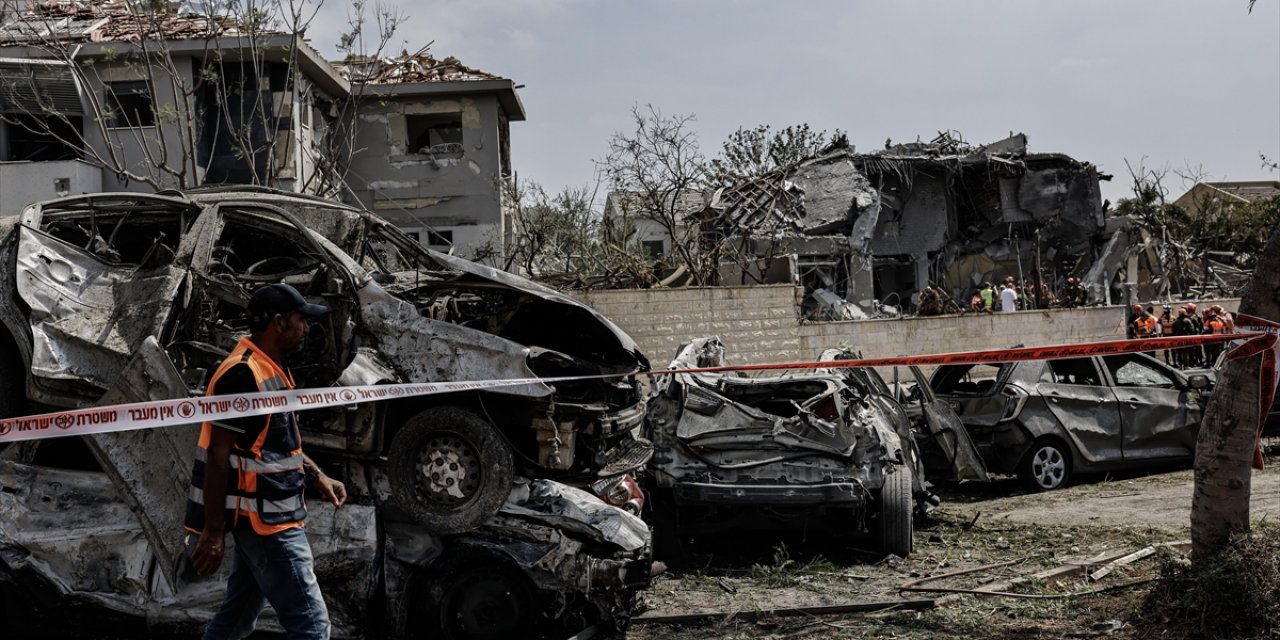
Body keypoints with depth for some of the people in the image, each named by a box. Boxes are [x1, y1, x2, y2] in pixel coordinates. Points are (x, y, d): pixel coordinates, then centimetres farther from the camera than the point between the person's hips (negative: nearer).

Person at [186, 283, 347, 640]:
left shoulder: (270, 369, 13)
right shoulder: (243, 374, -19)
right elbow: (218, 455, -20)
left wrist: (317, 477, 12)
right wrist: (213, 531, -20)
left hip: (266, 516, 10)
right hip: (265, 519, -10)